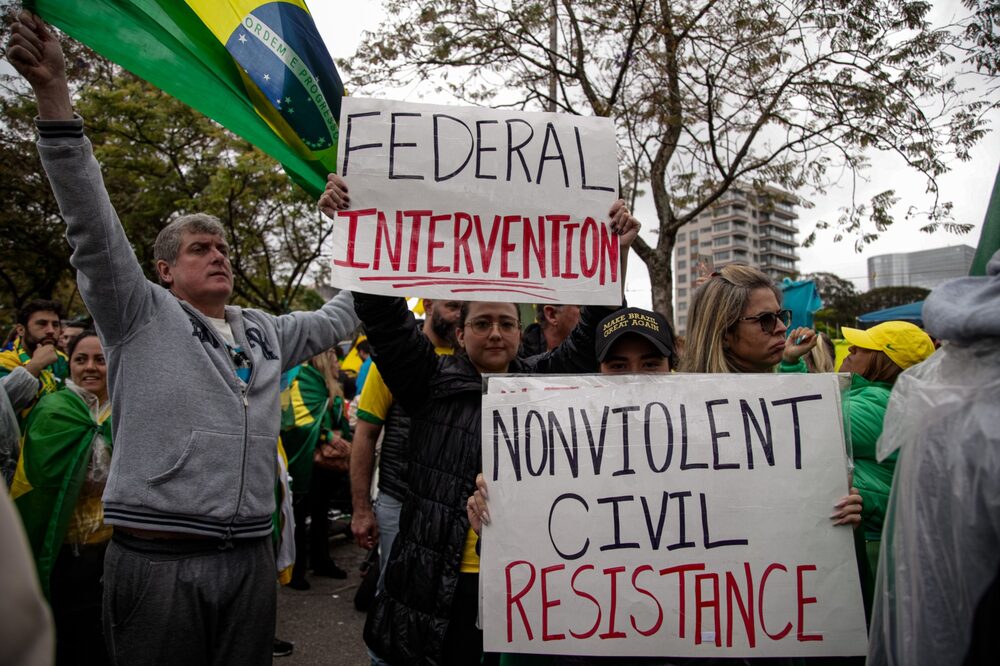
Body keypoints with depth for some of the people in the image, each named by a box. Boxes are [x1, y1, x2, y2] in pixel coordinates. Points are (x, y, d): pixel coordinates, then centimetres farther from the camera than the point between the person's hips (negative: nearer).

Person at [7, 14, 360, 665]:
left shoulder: (265, 333, 15)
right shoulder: (142, 317, 0)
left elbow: (333, 321, 28)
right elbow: (93, 226, -10)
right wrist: (55, 93, -18)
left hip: (252, 557, 5)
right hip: (157, 559, -4)